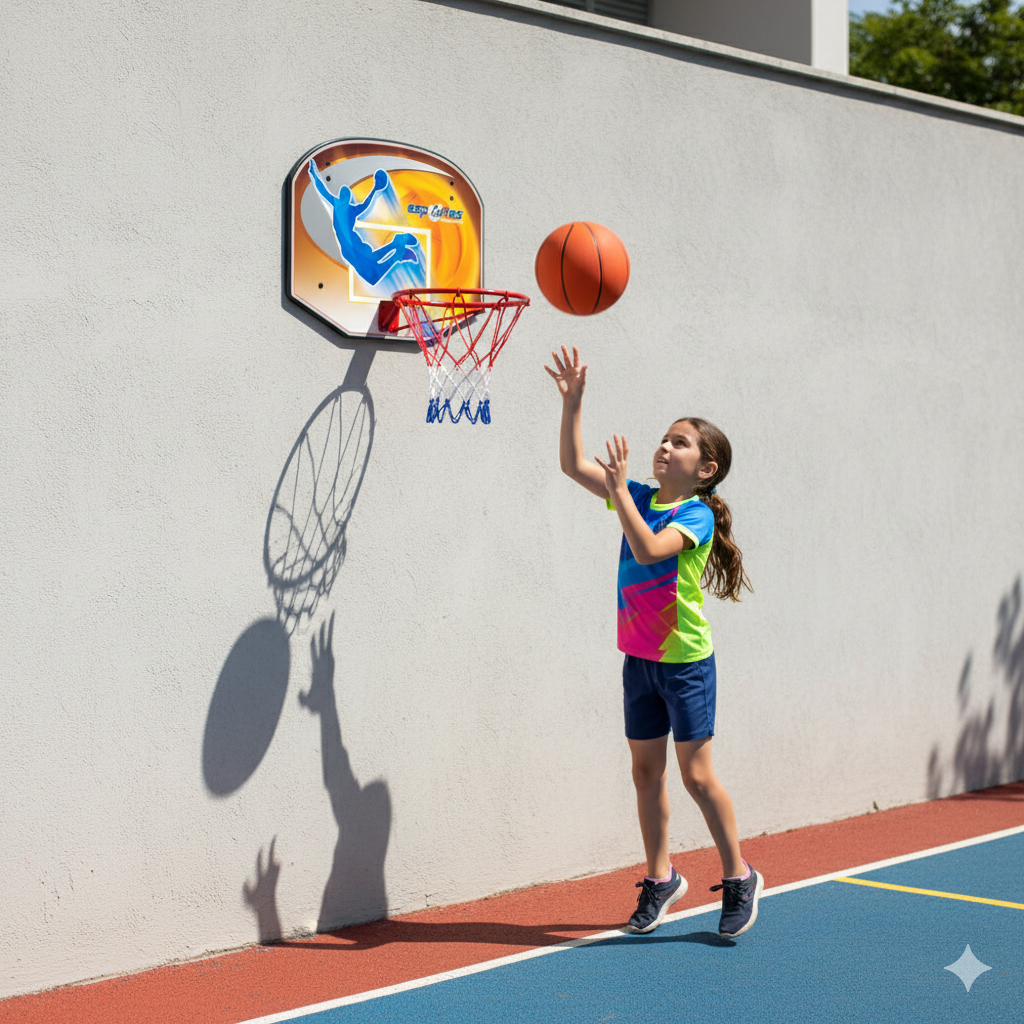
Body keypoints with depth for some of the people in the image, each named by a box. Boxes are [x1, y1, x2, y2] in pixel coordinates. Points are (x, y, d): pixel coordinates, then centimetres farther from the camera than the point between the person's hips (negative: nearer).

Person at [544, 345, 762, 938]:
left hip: (686, 661, -6)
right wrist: (572, 403, -9)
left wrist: (618, 488, -32)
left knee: (696, 774, -2)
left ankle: (739, 877, 13)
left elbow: (648, 550, -31)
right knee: (646, 770, 10)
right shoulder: (639, 498, 4)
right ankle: (662, 878, 22)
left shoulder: (696, 515, -14)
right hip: (639, 659, 6)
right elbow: (573, 466, 1)